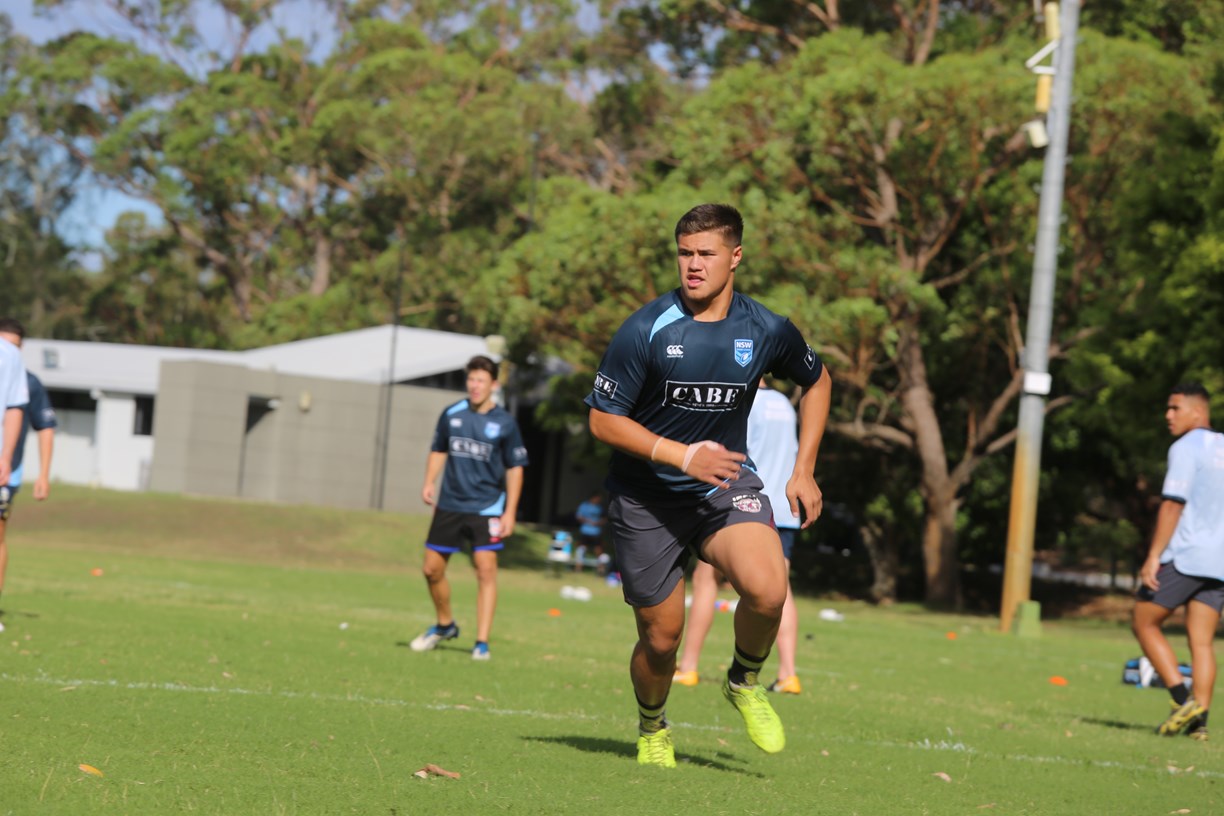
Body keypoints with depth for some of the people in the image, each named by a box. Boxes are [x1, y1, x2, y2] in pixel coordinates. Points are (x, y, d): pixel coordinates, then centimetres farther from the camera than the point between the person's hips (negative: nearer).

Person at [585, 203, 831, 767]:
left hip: (726, 481, 1)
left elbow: (816, 381, 14)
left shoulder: (767, 331, -7)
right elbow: (602, 420, -11)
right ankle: (652, 731, 36)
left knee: (767, 590, -27)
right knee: (662, 636, 3)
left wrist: (803, 471, 10)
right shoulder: (645, 330, -16)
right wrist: (682, 455, -21)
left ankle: (744, 683, 5)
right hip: (646, 498, -1)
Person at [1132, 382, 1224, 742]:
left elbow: (1172, 505, -15)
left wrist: (1153, 557, -16)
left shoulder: (1186, 448, -8)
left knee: (1144, 623, 5)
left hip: (1184, 557, -7)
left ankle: (1183, 699, -7)